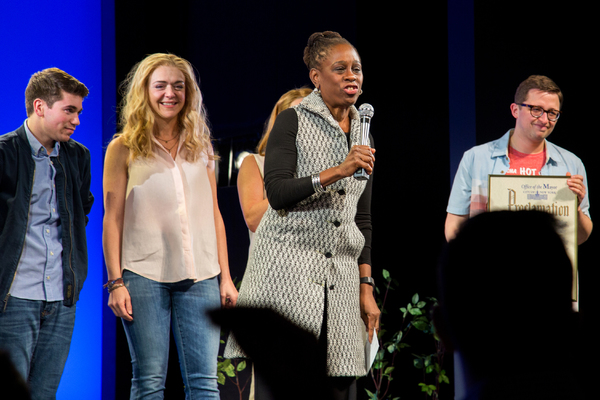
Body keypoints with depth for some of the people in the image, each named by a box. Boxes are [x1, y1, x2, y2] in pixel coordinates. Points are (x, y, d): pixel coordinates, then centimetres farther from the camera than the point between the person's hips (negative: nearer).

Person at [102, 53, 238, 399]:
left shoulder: (199, 148, 16)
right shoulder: (124, 149, 5)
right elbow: (112, 219, 2)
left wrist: (225, 277, 11)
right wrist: (116, 282, -6)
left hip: (200, 278, 3)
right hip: (145, 276, -3)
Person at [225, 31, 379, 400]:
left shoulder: (361, 135, 16)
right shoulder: (293, 122, -1)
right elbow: (277, 193, -12)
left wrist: (366, 288, 12)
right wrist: (337, 172, -20)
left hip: (340, 274, 5)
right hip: (288, 269, -5)